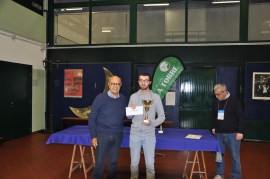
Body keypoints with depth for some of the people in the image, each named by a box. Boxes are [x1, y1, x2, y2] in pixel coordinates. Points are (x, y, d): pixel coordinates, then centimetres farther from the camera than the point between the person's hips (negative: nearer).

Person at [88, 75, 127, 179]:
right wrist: (93, 136, -9)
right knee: (99, 163, 4)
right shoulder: (100, 98, -9)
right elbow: (92, 118, -6)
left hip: (117, 135, 3)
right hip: (102, 134, -3)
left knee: (113, 162, 14)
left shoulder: (123, 99, 2)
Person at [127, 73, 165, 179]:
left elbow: (162, 116, 1)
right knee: (134, 163, 12)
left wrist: (153, 123, -17)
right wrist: (131, 111, -15)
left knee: (150, 164, 6)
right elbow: (128, 116, 7)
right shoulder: (133, 96, 4)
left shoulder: (156, 97, -1)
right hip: (135, 134, 2)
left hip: (149, 135, -1)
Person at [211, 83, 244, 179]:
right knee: (219, 154, 11)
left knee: (235, 156, 5)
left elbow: (240, 117, -10)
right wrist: (213, 127, 14)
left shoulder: (234, 100, -10)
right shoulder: (216, 101, 4)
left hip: (232, 133, -4)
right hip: (219, 133, 4)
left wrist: (240, 132, -12)